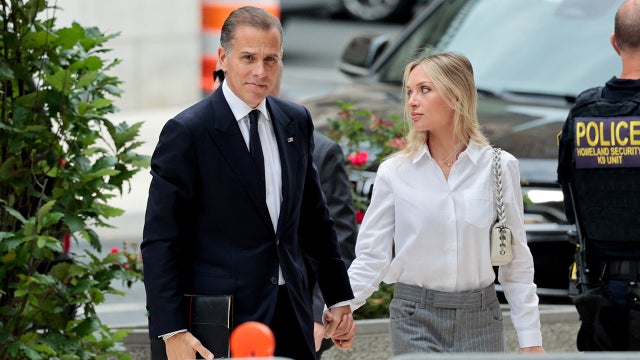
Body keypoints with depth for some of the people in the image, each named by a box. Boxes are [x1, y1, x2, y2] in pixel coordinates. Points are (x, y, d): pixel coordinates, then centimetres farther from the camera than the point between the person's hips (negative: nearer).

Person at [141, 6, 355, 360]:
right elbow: (160, 241, -11)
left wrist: (339, 298, 16)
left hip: (292, 315, 6)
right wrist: (172, 331, -17)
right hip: (223, 317, -5)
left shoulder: (296, 122, 9)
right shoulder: (187, 132, -10)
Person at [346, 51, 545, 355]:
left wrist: (531, 339, 2)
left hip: (480, 318, 1)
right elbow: (371, 258, -1)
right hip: (415, 319, -1)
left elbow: (516, 261, 5)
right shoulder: (394, 172, 0)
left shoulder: (499, 167, 0)